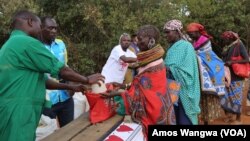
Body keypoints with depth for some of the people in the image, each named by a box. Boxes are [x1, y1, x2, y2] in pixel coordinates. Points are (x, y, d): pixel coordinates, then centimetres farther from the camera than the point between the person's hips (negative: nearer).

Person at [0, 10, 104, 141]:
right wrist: (87, 80, 4)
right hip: (17, 114, -10)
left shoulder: (11, 44, 20)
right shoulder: (27, 42, -13)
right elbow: (61, 70, -10)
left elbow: (41, 80, 19)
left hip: (11, 112, 10)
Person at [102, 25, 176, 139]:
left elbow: (141, 94, -21)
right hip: (154, 109, 9)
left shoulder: (153, 66, -23)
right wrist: (124, 86, 2)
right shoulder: (151, 60, 6)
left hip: (154, 111, -9)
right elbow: (142, 86, 8)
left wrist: (117, 93, -21)